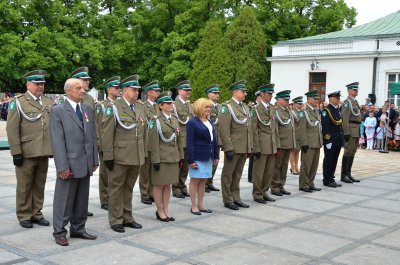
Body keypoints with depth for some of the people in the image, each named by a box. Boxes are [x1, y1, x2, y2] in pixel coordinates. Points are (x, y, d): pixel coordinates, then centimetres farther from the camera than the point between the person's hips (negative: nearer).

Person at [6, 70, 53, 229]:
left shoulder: (48, 103, 12)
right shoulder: (18, 103, -3)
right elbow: (12, 129, -8)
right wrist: (16, 152, -12)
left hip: (44, 153, 4)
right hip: (26, 154, -4)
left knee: (40, 186, 11)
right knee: (24, 187, 5)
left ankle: (36, 214, 23)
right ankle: (24, 216, 16)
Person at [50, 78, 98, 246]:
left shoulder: (88, 110, 11)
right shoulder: (58, 111, -6)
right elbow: (57, 141, -12)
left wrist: (95, 160, 9)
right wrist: (62, 166, -16)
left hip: (86, 163, 6)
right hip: (69, 163, -5)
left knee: (82, 199, 13)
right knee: (64, 200, 3)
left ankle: (78, 229, 25)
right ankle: (59, 232, 15)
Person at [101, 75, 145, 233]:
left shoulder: (140, 108, 12)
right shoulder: (114, 108, -7)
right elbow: (107, 134, -10)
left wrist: (143, 153, 13)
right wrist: (108, 156, -13)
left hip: (136, 157, 6)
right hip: (119, 157, -6)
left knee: (129, 188, 15)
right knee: (116, 188, 6)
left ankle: (127, 218, 25)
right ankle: (116, 220, 14)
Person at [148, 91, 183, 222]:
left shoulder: (175, 119, 11)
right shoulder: (156, 120, -9)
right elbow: (153, 142, -13)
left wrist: (181, 156, 11)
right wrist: (156, 160, -17)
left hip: (173, 157, 6)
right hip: (162, 158, -6)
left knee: (168, 185, 12)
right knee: (160, 185, 3)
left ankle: (166, 210, 21)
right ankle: (160, 211, 14)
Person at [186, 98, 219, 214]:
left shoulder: (210, 122, 12)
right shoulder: (192, 123, -9)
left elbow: (214, 140, 15)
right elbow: (189, 143, -13)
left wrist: (216, 156, 10)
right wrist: (191, 160, -17)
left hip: (208, 157, 7)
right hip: (197, 156, -7)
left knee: (203, 181, 11)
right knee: (195, 180, 2)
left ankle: (200, 205, 19)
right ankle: (194, 206, 9)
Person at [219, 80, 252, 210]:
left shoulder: (245, 107, 14)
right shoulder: (227, 107, -9)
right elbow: (224, 129, -15)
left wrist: (250, 146, 13)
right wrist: (228, 149, -19)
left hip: (244, 148, 7)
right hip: (233, 148, -7)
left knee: (237, 175, 15)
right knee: (228, 174, 4)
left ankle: (236, 198, 24)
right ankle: (228, 200, 12)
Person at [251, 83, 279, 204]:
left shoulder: (272, 108, 14)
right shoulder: (256, 109, -7)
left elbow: (275, 128, 16)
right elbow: (254, 130, -10)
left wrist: (277, 144, 11)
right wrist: (256, 148, -14)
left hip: (272, 146, 7)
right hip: (262, 145, -7)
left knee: (269, 171, 10)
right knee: (259, 171, 1)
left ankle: (264, 192, 22)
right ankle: (257, 194, 12)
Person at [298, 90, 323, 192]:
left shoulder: (317, 111, 15)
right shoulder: (304, 112, -10)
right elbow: (302, 129, -14)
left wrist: (320, 141, 16)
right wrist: (304, 143, -17)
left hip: (317, 143, 8)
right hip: (309, 144, -8)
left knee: (314, 165, 12)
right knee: (306, 165, -1)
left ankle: (310, 183, 21)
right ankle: (303, 185, 7)